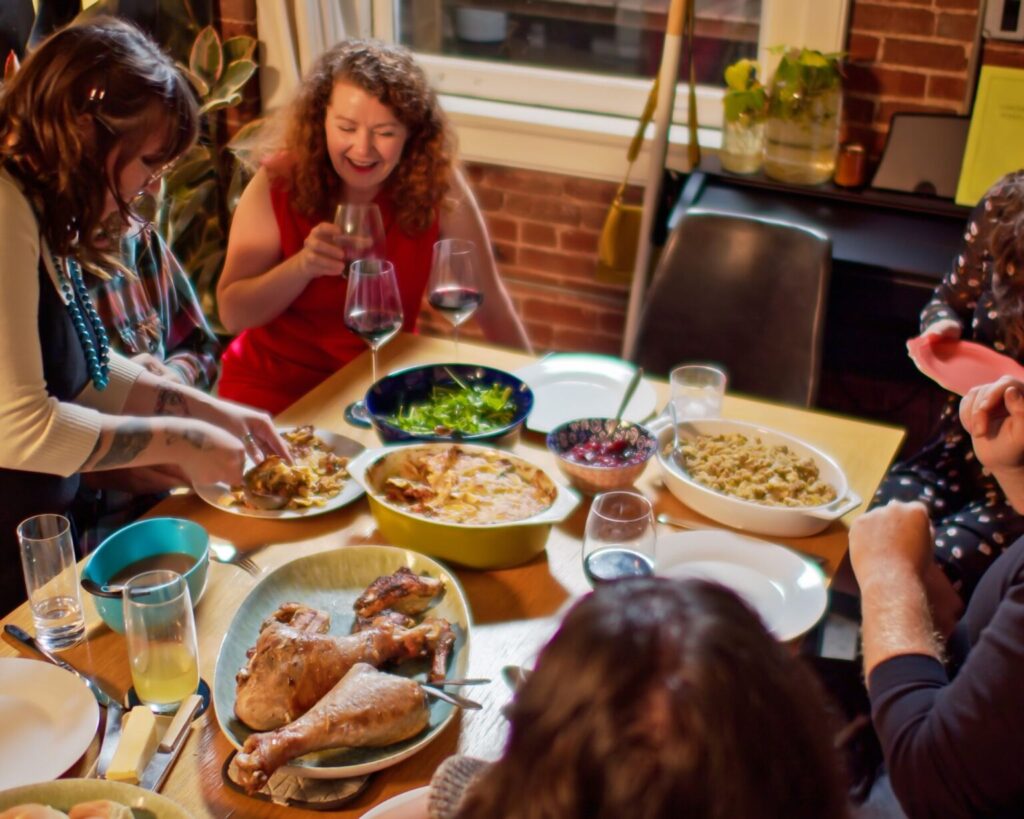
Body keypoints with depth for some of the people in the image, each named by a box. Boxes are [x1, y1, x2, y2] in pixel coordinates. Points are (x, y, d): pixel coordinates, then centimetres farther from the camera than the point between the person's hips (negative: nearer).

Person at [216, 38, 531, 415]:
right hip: (275, 385, -1)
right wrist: (303, 265, -27)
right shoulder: (278, 184, -13)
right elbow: (232, 314, -13)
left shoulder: (436, 184, -13)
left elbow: (489, 303, -5)